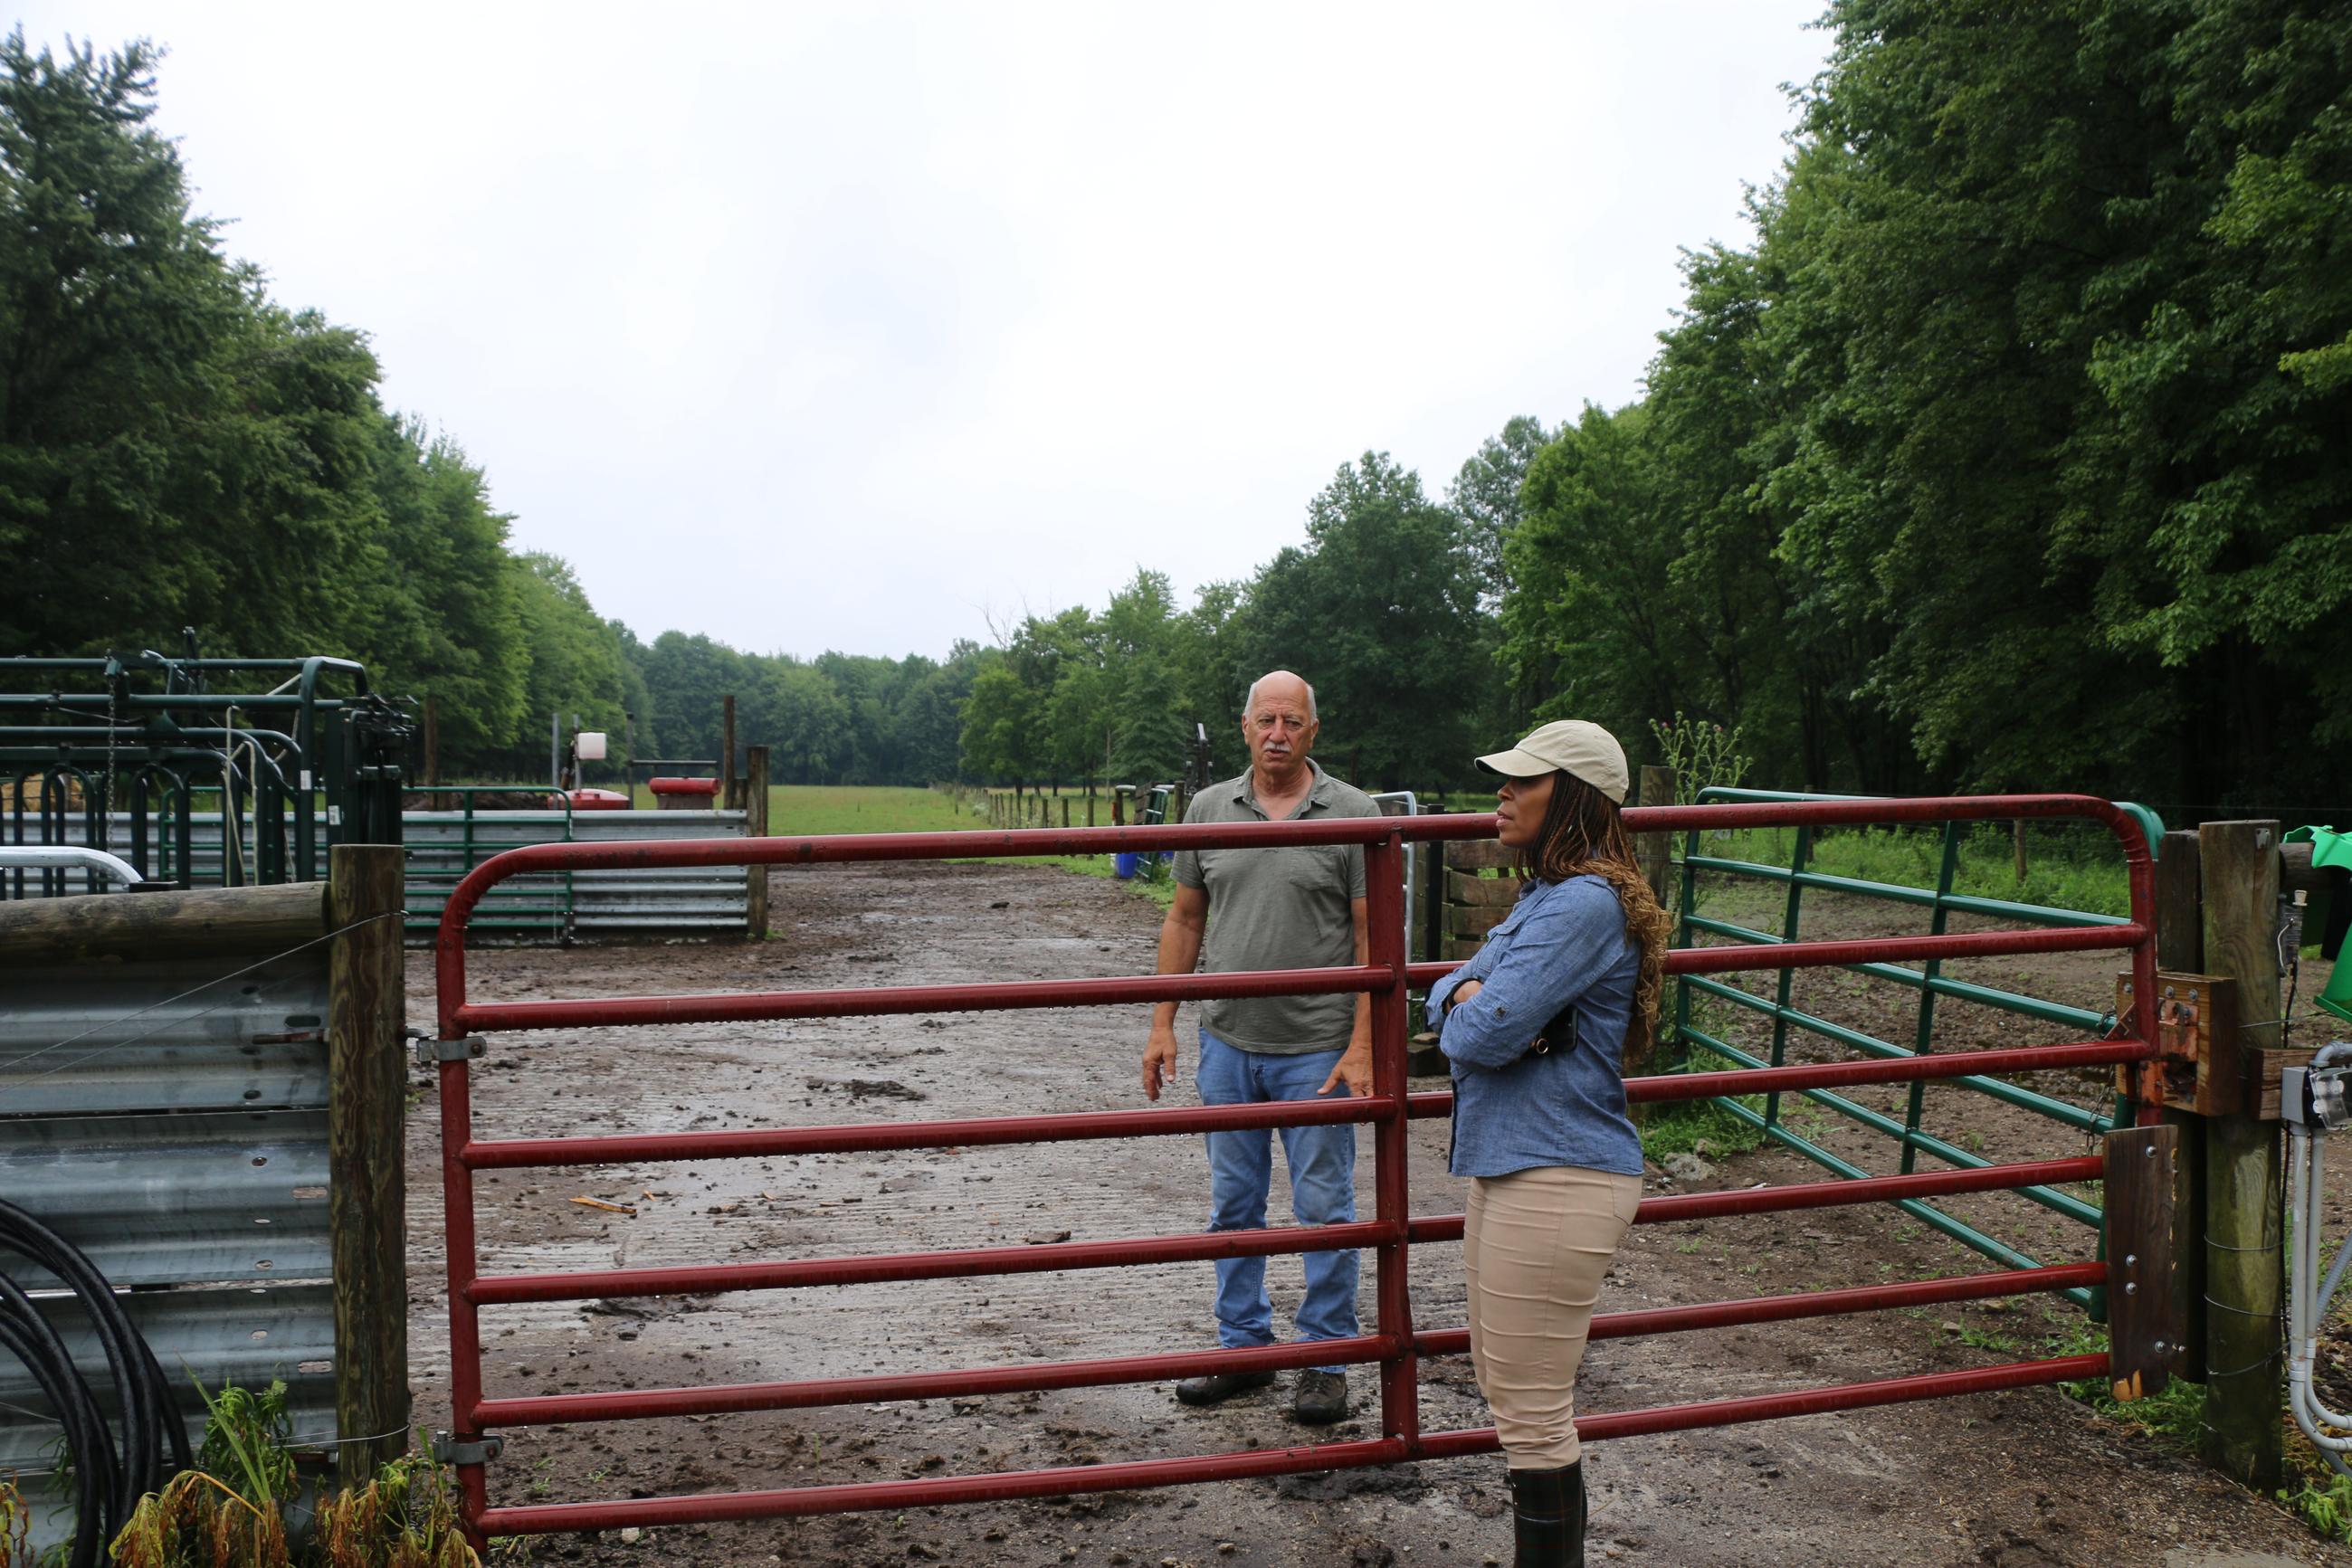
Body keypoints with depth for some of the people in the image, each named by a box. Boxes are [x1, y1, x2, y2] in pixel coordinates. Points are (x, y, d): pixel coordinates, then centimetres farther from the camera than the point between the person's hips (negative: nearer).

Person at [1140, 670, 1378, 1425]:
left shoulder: (1352, 813, -5)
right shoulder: (1209, 809, 5)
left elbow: (1374, 937, -6)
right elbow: (1184, 920, 11)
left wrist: (1362, 1045, -12)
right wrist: (1163, 1023, 6)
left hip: (1317, 1049, -4)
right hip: (1228, 1043, 4)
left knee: (1324, 1208, 5)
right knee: (1233, 1206, 13)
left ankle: (1326, 1360, 19)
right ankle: (1243, 1347, 28)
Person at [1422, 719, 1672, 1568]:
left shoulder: (1585, 905, -20)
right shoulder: (1544, 896, 13)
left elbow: (1481, 1037, -25)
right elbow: (1449, 991, 14)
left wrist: (1470, 1015, -2)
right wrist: (1467, 995, -9)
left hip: (1555, 1179, -11)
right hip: (1511, 1163, 11)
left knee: (1530, 1408, -1)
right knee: (1499, 1373, 22)